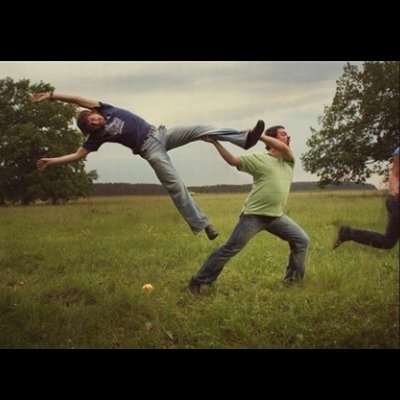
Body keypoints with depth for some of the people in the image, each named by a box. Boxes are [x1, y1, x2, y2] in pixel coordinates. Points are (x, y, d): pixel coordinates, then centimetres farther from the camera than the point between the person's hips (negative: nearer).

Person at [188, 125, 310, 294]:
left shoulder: (289, 159, 9)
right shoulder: (259, 158, -4)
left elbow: (283, 148, -13)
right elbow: (232, 160, -9)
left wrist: (259, 135, -17)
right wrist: (215, 142, -15)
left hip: (276, 216, 6)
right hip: (254, 215, -5)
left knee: (302, 241, 1)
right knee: (230, 249, -5)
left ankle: (294, 279, 15)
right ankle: (198, 281, 4)